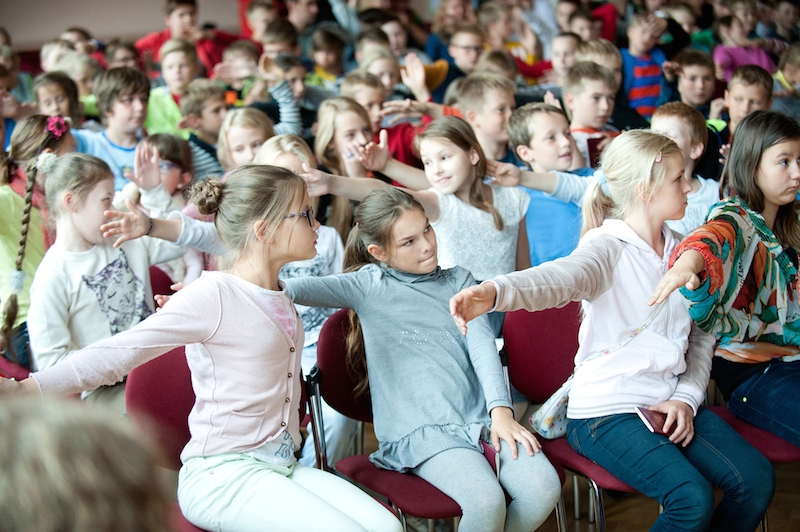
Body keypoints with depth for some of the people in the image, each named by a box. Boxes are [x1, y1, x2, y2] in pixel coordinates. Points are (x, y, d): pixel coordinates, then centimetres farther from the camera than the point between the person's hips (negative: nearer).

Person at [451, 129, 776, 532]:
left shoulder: (681, 252, 11)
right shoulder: (608, 248, -12)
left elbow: (702, 335, 14)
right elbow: (562, 277, -34)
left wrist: (687, 397, -3)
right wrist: (495, 293, -57)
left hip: (672, 403, 7)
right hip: (608, 409, -7)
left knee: (755, 478, -10)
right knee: (693, 498, -25)